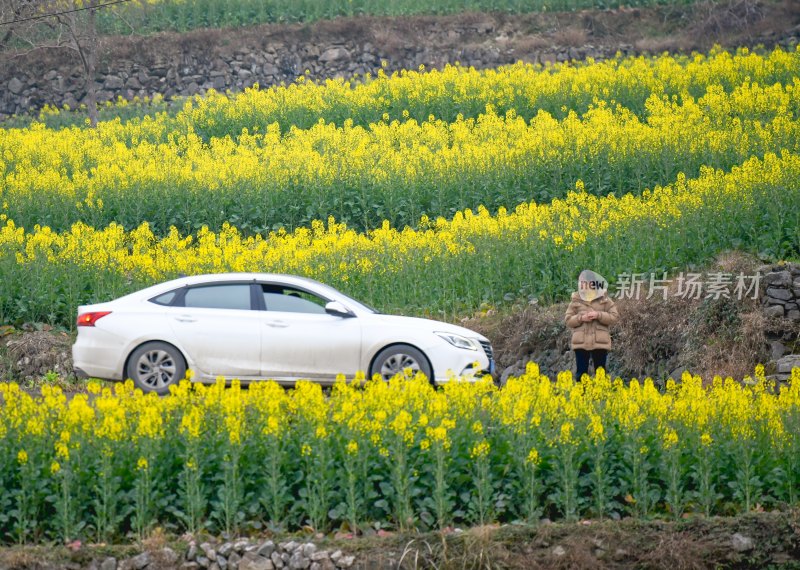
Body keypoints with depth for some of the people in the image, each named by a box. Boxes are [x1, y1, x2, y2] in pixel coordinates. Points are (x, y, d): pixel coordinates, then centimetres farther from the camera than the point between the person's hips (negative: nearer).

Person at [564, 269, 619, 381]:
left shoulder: (604, 299, 3)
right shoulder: (576, 300, 5)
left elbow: (614, 317, -1)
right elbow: (568, 320, 4)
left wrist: (599, 315, -15)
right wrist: (581, 318, -14)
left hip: (600, 343, 0)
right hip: (581, 342, 0)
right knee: (581, 372, 3)